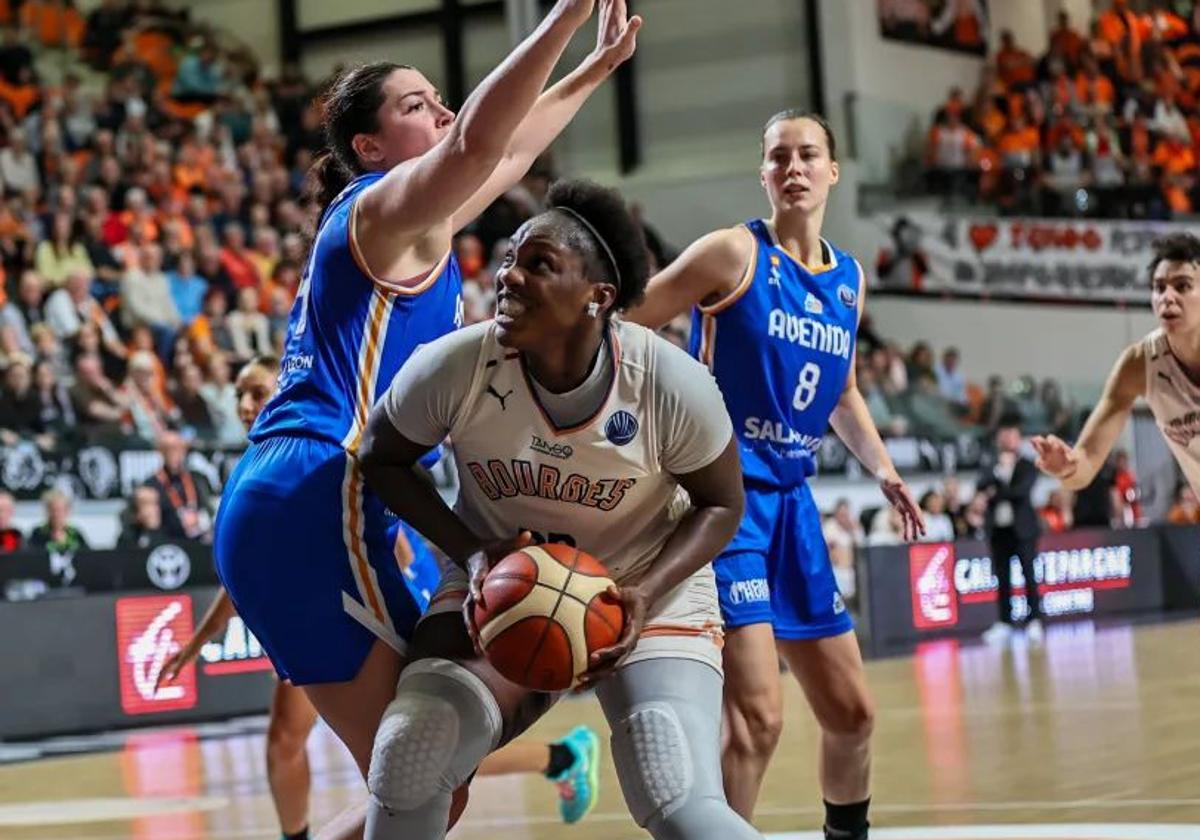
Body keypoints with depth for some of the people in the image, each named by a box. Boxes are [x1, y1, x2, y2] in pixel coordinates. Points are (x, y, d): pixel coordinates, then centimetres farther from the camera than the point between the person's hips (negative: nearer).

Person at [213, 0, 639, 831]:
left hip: (284, 511, 10)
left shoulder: (404, 222, 23)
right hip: (318, 511, -10)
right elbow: (479, 142, -27)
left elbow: (512, 147, 39)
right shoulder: (382, 208, -4)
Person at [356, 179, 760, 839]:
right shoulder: (455, 365, -22)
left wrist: (646, 594, -24)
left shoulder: (672, 385, -24)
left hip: (650, 594, -1)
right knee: (407, 760, -20)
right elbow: (382, 459, -3)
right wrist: (470, 554, -18)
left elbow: (721, 504, -7)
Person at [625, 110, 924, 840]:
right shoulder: (736, 253, -9)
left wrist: (884, 470, 14)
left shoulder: (849, 280, 11)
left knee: (852, 710, 14)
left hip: (791, 500, 7)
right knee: (757, 717, -18)